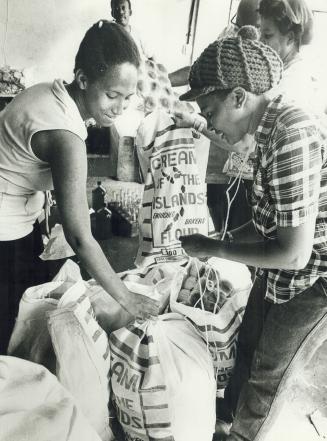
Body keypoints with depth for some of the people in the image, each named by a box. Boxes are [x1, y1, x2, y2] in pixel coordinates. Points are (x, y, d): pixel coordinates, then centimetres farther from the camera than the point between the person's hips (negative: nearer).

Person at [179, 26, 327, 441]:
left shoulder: (290, 136, -31)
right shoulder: (271, 127, -2)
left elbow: (293, 253, -30)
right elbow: (272, 218, 6)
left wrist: (212, 248, -19)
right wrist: (223, 238, -2)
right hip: (282, 271, 9)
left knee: (269, 372, 14)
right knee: (248, 344, 25)